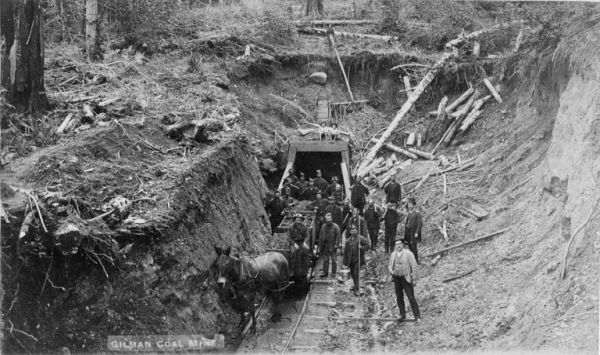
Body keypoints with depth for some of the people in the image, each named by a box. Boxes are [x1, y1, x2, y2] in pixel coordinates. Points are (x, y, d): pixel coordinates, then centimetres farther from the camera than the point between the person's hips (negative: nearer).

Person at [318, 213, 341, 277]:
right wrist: (320, 247, 11)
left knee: (333, 260, 0)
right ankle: (325, 272, 15)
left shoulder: (335, 227, -6)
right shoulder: (323, 227, 7)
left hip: (333, 246, -4)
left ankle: (334, 273, 9)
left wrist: (337, 245, -14)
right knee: (325, 260, 7)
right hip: (325, 246, 4)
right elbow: (321, 237, 12)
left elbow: (338, 236, -7)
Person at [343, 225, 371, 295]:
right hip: (351, 260, 5)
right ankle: (355, 286, 35)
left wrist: (361, 248, -16)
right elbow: (345, 251, 10)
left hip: (358, 260, -4)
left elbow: (368, 245, -1)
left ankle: (356, 290, -11)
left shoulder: (361, 239, -3)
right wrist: (345, 261, 7)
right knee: (352, 274, 14)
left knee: (356, 274, -12)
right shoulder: (348, 240, 8)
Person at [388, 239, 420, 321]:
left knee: (411, 297, -7)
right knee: (399, 298, 6)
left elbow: (414, 266, -10)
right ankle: (402, 315, 17)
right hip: (396, 279, 5)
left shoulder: (408, 253, -12)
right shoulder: (393, 254, 4)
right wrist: (391, 271, -8)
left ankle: (417, 316, -1)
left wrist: (414, 279, -11)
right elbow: (390, 266, 15)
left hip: (406, 279, -5)